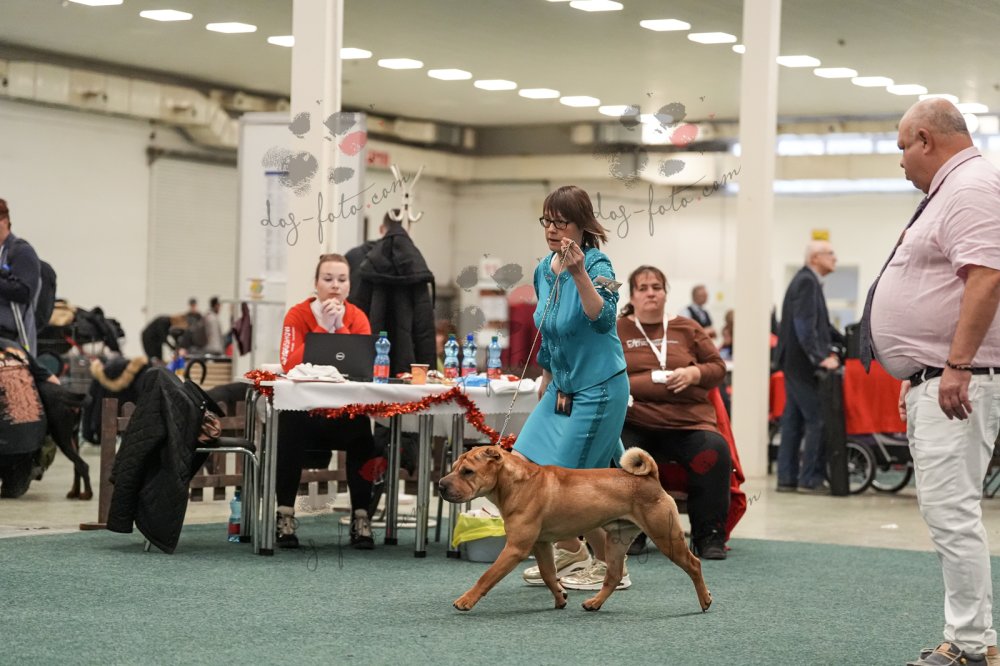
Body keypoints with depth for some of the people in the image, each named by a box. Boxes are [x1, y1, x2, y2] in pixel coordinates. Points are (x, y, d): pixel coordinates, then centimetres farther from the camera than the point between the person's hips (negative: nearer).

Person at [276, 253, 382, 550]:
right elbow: (289, 364, -19)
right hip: (304, 408, -1)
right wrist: (323, 327, -21)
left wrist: (339, 326, -18)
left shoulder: (357, 317, 3)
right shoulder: (298, 314, -3)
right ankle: (285, 514, -23)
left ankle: (361, 517, -20)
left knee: (362, 427, -30)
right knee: (290, 424, -33)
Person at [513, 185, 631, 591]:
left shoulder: (597, 265, -17)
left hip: (598, 389, -8)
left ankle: (610, 568, 13)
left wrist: (579, 273, -46)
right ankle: (570, 553, 20)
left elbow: (602, 319, -36)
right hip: (561, 387, 8)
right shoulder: (544, 270, 6)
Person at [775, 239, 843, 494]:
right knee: (818, 419, -8)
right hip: (802, 361, -11)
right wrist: (821, 357, -27)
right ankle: (811, 478, -5)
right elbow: (805, 325, -23)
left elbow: (820, 323, 26)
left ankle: (787, 478, 13)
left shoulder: (809, 281, 18)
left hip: (795, 361, 11)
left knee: (794, 419, 10)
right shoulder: (806, 282, -14)